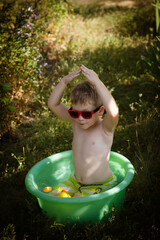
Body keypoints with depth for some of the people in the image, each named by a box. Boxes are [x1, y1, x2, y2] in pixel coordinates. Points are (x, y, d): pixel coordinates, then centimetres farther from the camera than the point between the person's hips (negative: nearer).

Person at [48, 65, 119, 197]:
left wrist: (97, 83, -46)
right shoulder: (76, 122, -5)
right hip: (76, 180, 6)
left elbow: (113, 111, -45)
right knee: (55, 194, -1)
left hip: (101, 185, -6)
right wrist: (64, 82, -23)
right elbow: (53, 104, -9)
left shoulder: (105, 128, -21)